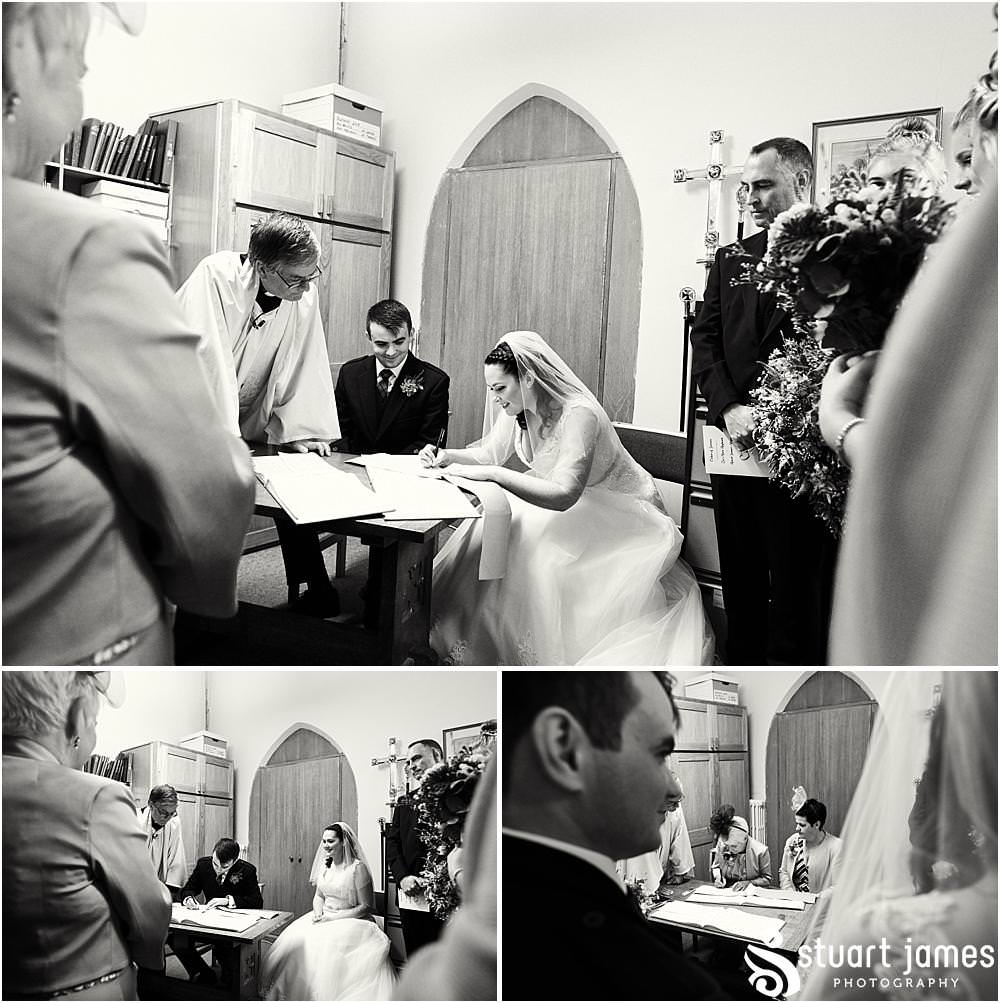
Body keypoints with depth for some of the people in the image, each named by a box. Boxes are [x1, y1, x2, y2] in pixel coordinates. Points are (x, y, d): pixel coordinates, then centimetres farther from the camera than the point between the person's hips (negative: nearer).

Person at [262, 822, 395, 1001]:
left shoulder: (358, 868, -12)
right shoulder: (325, 864, 9)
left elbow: (366, 907, -11)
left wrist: (334, 918, -15)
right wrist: (318, 912, -4)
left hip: (351, 921, -6)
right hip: (324, 918, 6)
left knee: (328, 944, -32)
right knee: (295, 939, -18)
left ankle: (328, 996, -17)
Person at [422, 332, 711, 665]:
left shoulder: (578, 414, -32)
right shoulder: (519, 407, -7)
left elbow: (563, 494, -41)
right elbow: (489, 454, 5)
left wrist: (492, 474, -45)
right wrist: (446, 456, -14)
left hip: (620, 517, -8)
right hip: (573, 509, 8)